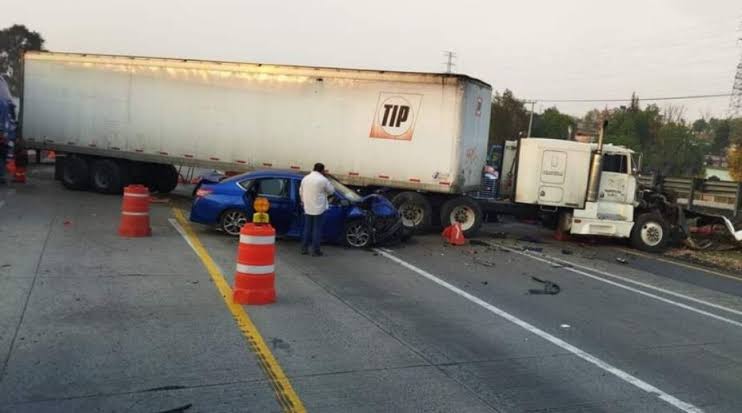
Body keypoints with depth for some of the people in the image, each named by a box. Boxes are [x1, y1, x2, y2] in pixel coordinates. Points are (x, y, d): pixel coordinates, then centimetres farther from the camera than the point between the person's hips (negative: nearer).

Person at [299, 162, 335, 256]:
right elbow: (331, 190, 0)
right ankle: (315, 250, 4)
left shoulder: (305, 178, 6)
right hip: (319, 208, -5)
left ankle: (304, 248, 17)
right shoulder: (323, 180, -11)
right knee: (317, 229, 1)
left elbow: (301, 192, 12)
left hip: (307, 208, 5)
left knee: (307, 228, 14)